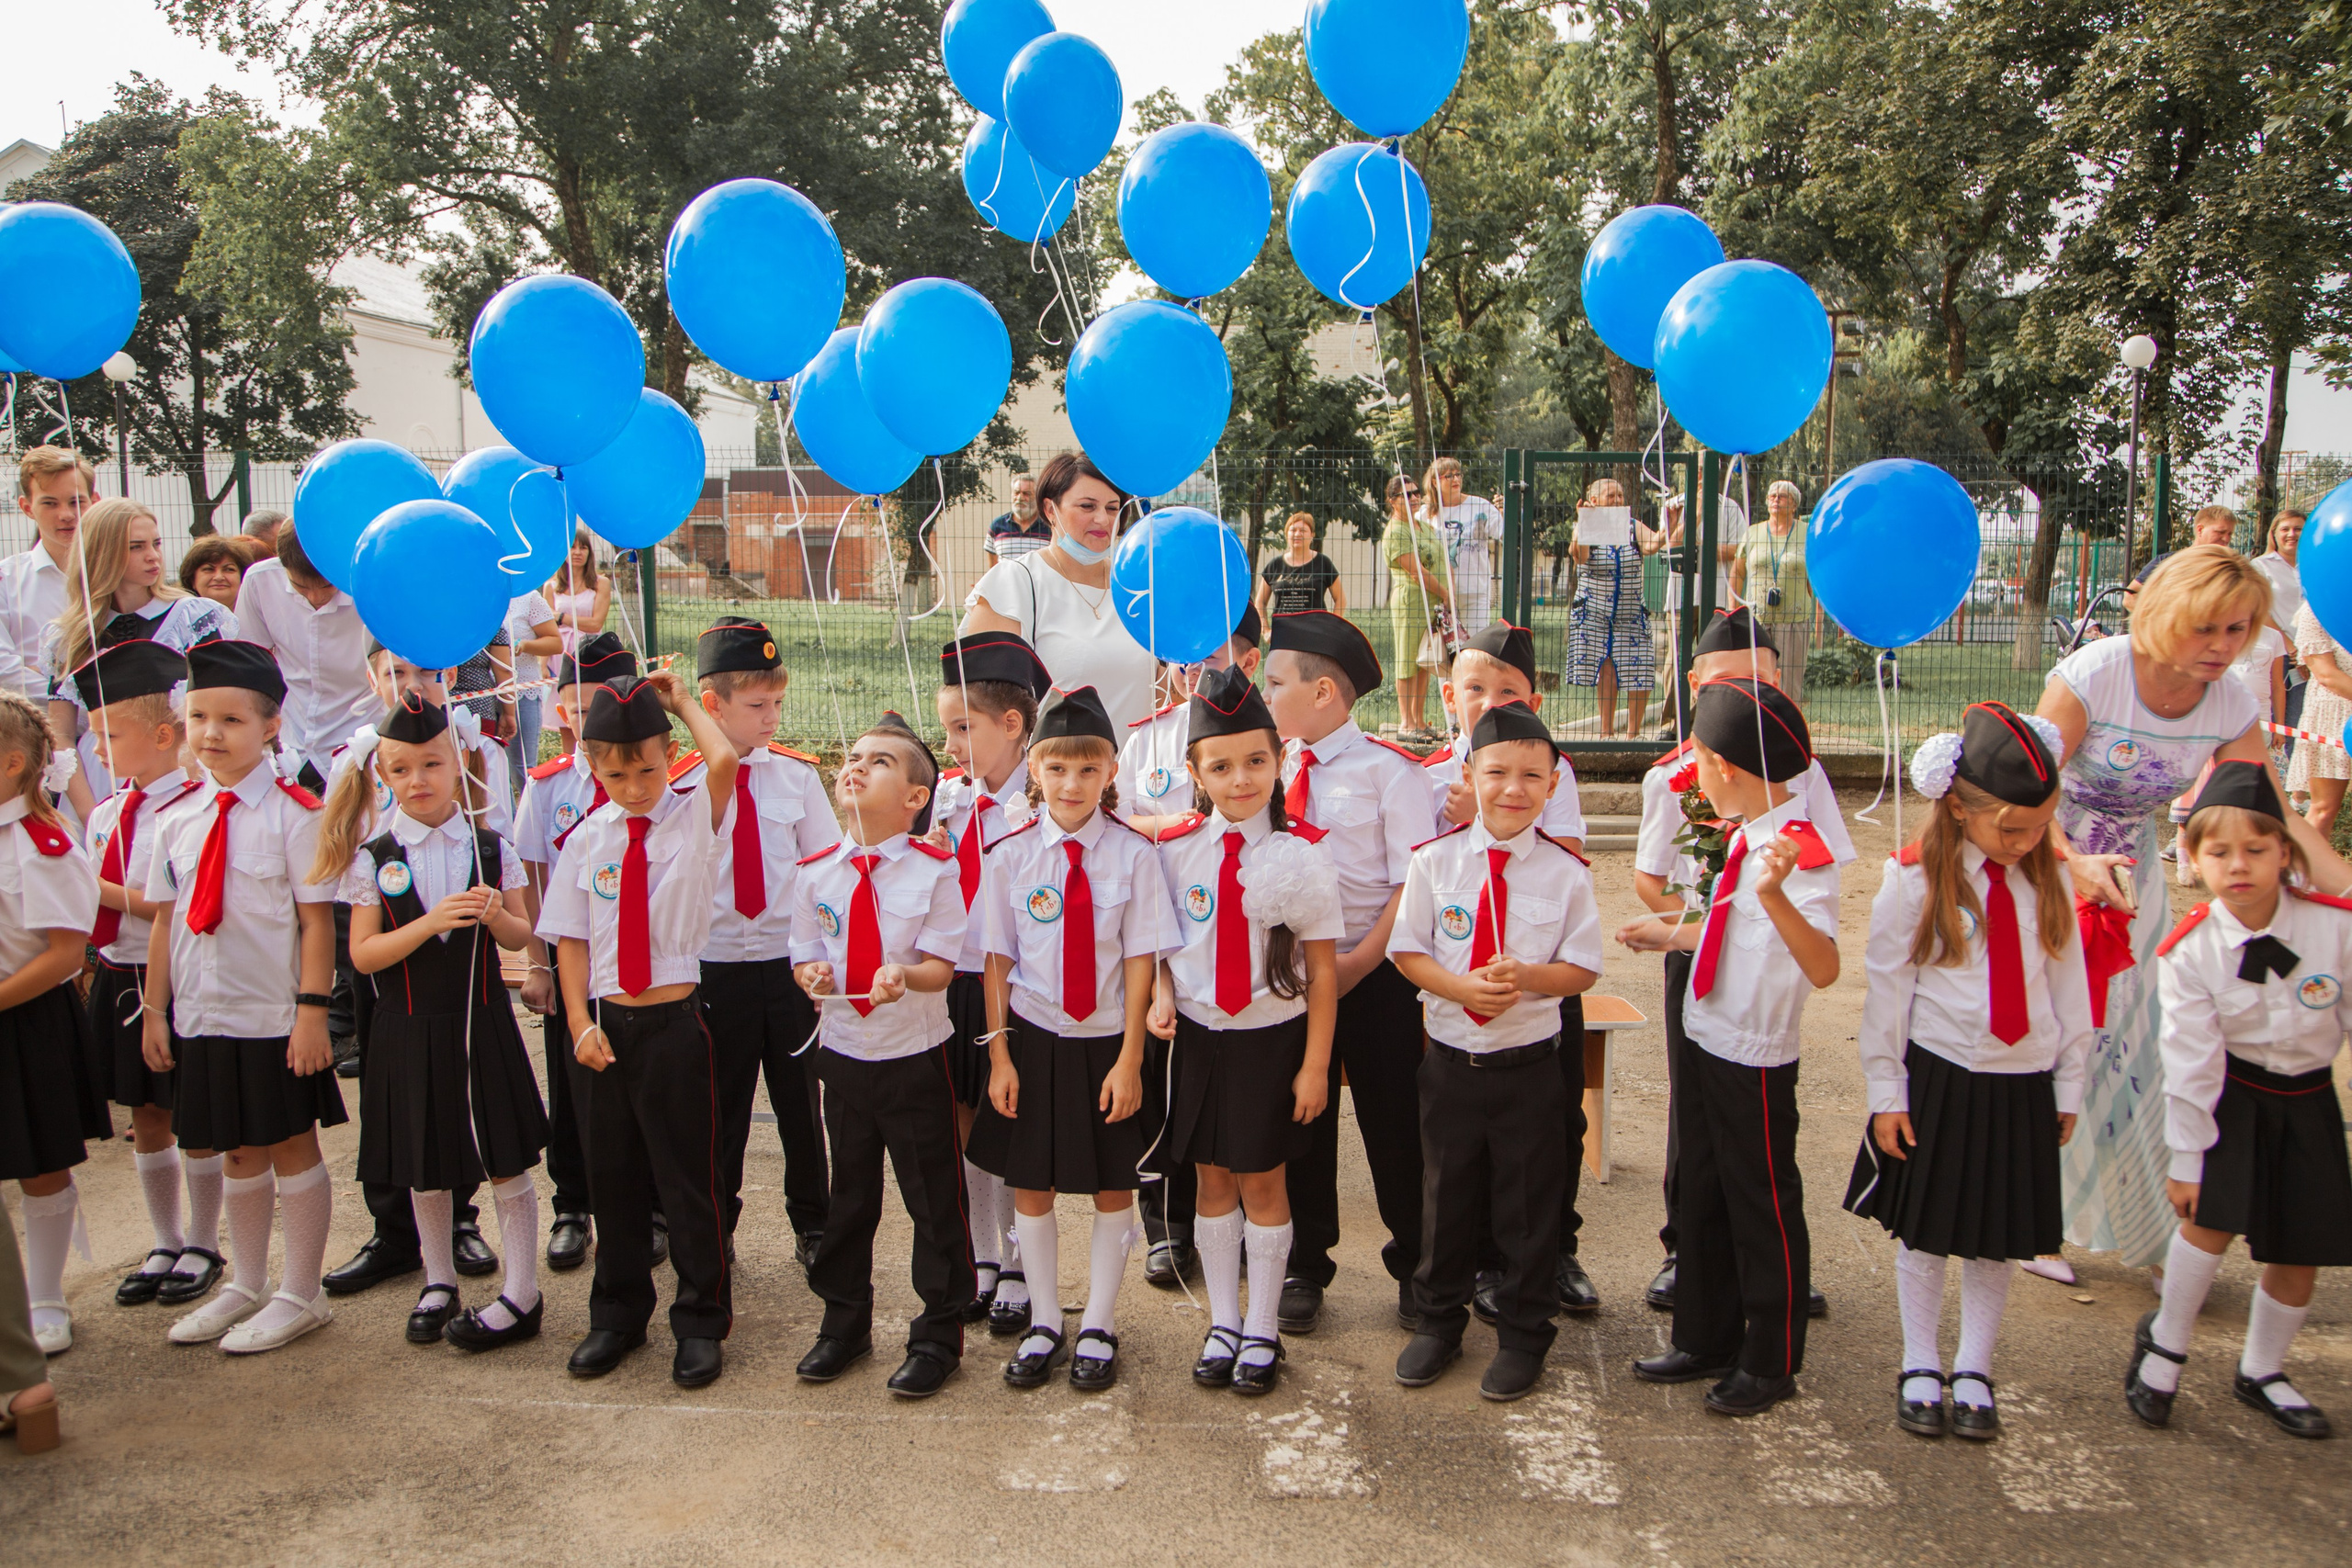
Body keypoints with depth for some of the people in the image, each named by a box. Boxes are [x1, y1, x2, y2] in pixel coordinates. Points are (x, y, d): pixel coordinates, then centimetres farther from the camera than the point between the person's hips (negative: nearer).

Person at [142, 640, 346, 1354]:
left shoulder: (294, 814, -11)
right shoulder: (179, 820, 5)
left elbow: (317, 921, -12)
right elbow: (164, 920, 9)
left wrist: (312, 1010, -16)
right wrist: (155, 1009, 7)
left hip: (275, 1018, -5)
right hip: (203, 1016, 5)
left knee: (293, 1146, 7)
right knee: (240, 1152, 17)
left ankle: (301, 1295, 20)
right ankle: (245, 1287, 32)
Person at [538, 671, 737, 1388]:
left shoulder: (692, 818, -4)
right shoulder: (586, 842, 3)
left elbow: (724, 759, -25)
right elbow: (570, 938, 6)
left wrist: (683, 703, -9)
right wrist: (579, 1022, -4)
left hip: (675, 1020, -3)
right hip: (607, 1025, 3)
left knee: (687, 1178, 4)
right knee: (613, 1177, 15)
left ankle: (701, 1320, 20)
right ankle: (618, 1315, 33)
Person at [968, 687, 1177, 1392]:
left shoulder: (1133, 853, -9)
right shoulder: (1011, 855, -5)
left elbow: (1141, 960, -8)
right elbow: (997, 961, 0)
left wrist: (1130, 1058, -9)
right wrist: (999, 1054, -2)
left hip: (1107, 1043, -1)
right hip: (1034, 1039, 1)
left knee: (1113, 1188, 11)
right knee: (1029, 1186, 11)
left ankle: (1099, 1327, 29)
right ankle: (1043, 1326, 30)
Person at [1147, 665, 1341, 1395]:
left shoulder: (1303, 855, -12)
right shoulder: (1175, 850, -4)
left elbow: (1323, 970, -7)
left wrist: (1315, 1065, -7)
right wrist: (1162, 994, -11)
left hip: (1273, 1036, -2)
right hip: (1198, 1034, 3)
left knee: (1263, 1181, 8)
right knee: (1212, 1178, 13)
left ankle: (1262, 1329, 26)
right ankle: (1222, 1321, 30)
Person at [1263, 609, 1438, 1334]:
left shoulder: (1389, 771, -9)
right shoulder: (1273, 765, 4)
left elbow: (1415, 885, -11)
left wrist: (1358, 962, -16)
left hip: (1373, 976, -4)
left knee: (1393, 1124, 7)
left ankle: (1413, 1266, 27)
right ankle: (1306, 1268, 28)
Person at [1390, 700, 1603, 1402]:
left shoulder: (1565, 871, -6)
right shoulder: (1435, 861, -5)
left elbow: (1583, 969, -3)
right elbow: (1407, 951, -2)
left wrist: (1526, 976, -22)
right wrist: (1460, 986, -19)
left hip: (1529, 1063, -1)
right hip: (1450, 1059, 1)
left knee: (1529, 1204, 11)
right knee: (1447, 1194, 16)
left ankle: (1522, 1335, 30)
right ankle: (1438, 1321, 36)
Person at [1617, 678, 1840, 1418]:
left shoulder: (1801, 853, -22)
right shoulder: (1745, 837, 6)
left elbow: (1822, 967, -35)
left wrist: (1775, 895, -50)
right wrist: (1673, 934, 30)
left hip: (1755, 1060, -9)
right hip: (1705, 1043, 9)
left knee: (1762, 1206, 7)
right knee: (1703, 1196, 19)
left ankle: (1770, 1363, 26)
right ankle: (1706, 1339, 35)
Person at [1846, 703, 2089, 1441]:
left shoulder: (2050, 881, 1)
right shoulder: (1915, 879, -9)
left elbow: (2069, 986, 7)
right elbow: (1886, 987, -5)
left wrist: (2068, 1085, 9)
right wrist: (1886, 1091, -5)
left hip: (2024, 1083, 3)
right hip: (1938, 1077, -3)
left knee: (2000, 1234, 11)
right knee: (1926, 1229, 8)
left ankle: (1974, 1371, 26)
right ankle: (1920, 1368, 24)